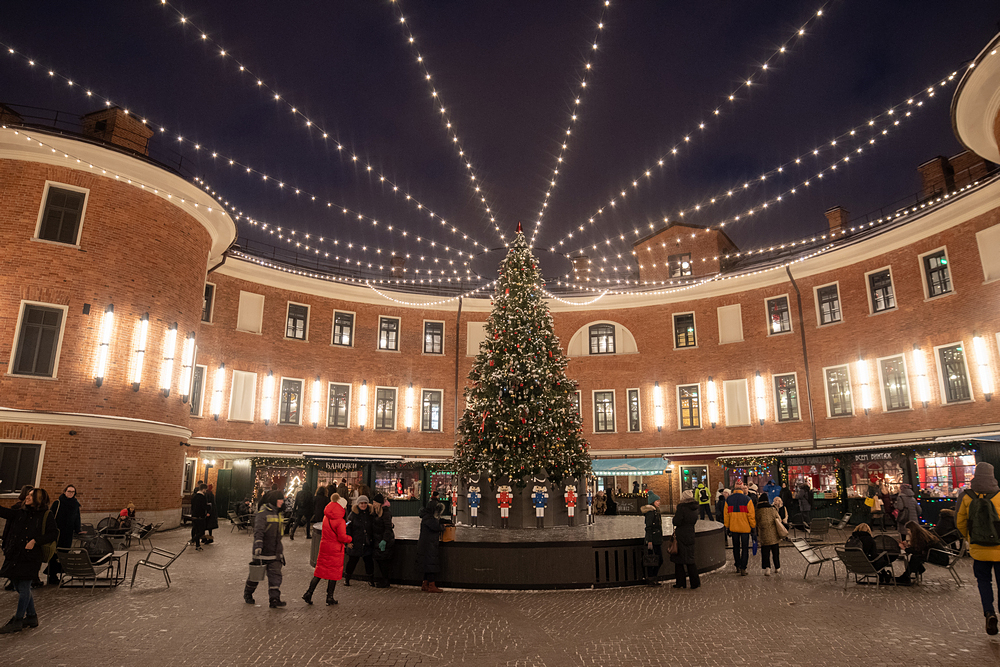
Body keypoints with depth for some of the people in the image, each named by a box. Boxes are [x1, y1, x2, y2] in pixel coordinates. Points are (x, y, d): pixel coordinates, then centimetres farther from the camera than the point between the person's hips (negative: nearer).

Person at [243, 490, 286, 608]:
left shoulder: (277, 513, 14)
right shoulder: (262, 514, -14)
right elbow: (258, 531, -26)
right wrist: (258, 545, -38)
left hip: (275, 552, 7)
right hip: (262, 552, -7)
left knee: (275, 574, -4)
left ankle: (274, 598, -6)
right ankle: (248, 594, 31)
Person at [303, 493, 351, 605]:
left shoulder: (326, 517, 2)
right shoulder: (340, 521, -20)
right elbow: (342, 537, -21)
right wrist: (350, 538, -1)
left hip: (324, 546, 6)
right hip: (335, 550, -6)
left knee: (320, 570, 15)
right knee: (334, 572, 8)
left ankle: (309, 593, 11)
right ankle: (330, 597, 15)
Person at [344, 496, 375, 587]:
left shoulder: (369, 513, 4)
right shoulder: (353, 513, -4)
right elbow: (348, 527, -3)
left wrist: (373, 537, 7)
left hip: (367, 543, 2)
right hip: (355, 543, -2)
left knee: (369, 561, 1)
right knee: (352, 561, 6)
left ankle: (371, 580, 15)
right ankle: (346, 579, 27)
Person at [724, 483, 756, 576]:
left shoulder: (728, 499, -1)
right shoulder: (747, 499, -12)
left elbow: (726, 515, 4)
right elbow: (751, 515, -10)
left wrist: (727, 527, 13)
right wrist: (753, 526, 0)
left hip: (733, 528, 3)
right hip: (745, 528, -3)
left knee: (736, 547, 17)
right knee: (745, 548, 5)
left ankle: (738, 566, 24)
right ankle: (743, 568, -1)